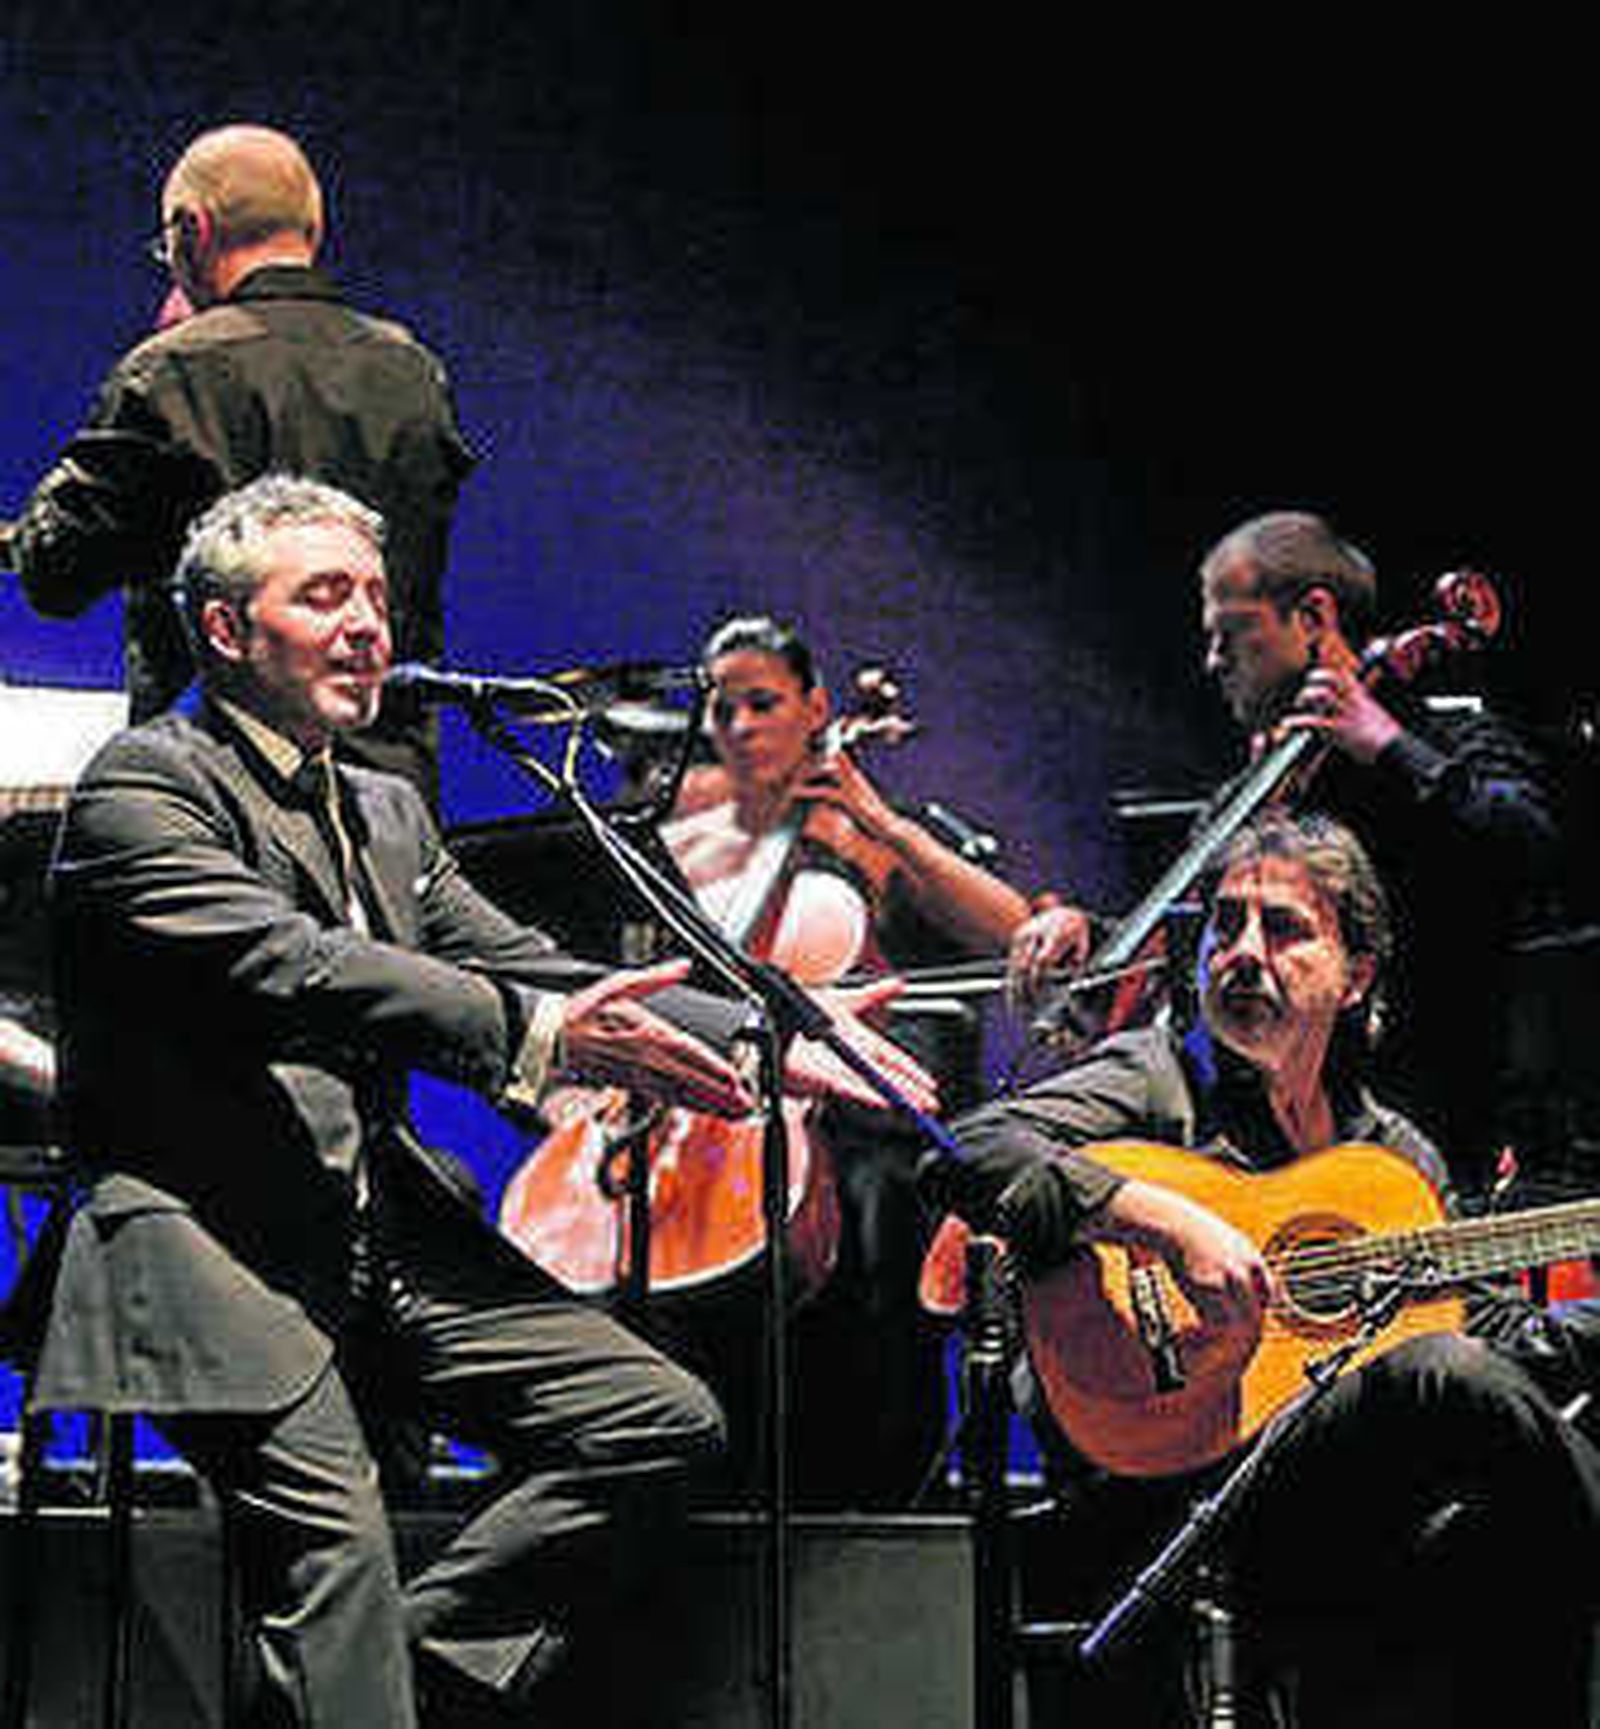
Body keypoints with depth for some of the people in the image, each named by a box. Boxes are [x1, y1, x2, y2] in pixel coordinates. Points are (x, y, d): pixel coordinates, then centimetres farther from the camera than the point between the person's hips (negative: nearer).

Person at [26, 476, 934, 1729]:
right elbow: (289, 972, -20)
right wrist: (535, 1033, -28)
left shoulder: (389, 814, 21)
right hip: (209, 1238, -7)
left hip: (384, 1230, 8)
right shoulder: (145, 783, -5)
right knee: (330, 1518, -26)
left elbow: (527, 971, 14)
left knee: (664, 1417, -4)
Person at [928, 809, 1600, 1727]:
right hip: (1174, 1500, -5)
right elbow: (968, 1158, -13)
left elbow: (1501, 1336, 26)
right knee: (1443, 1376, -29)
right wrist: (1168, 1221, -23)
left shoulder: (1398, 1154, 22)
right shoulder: (1156, 1081, 4)